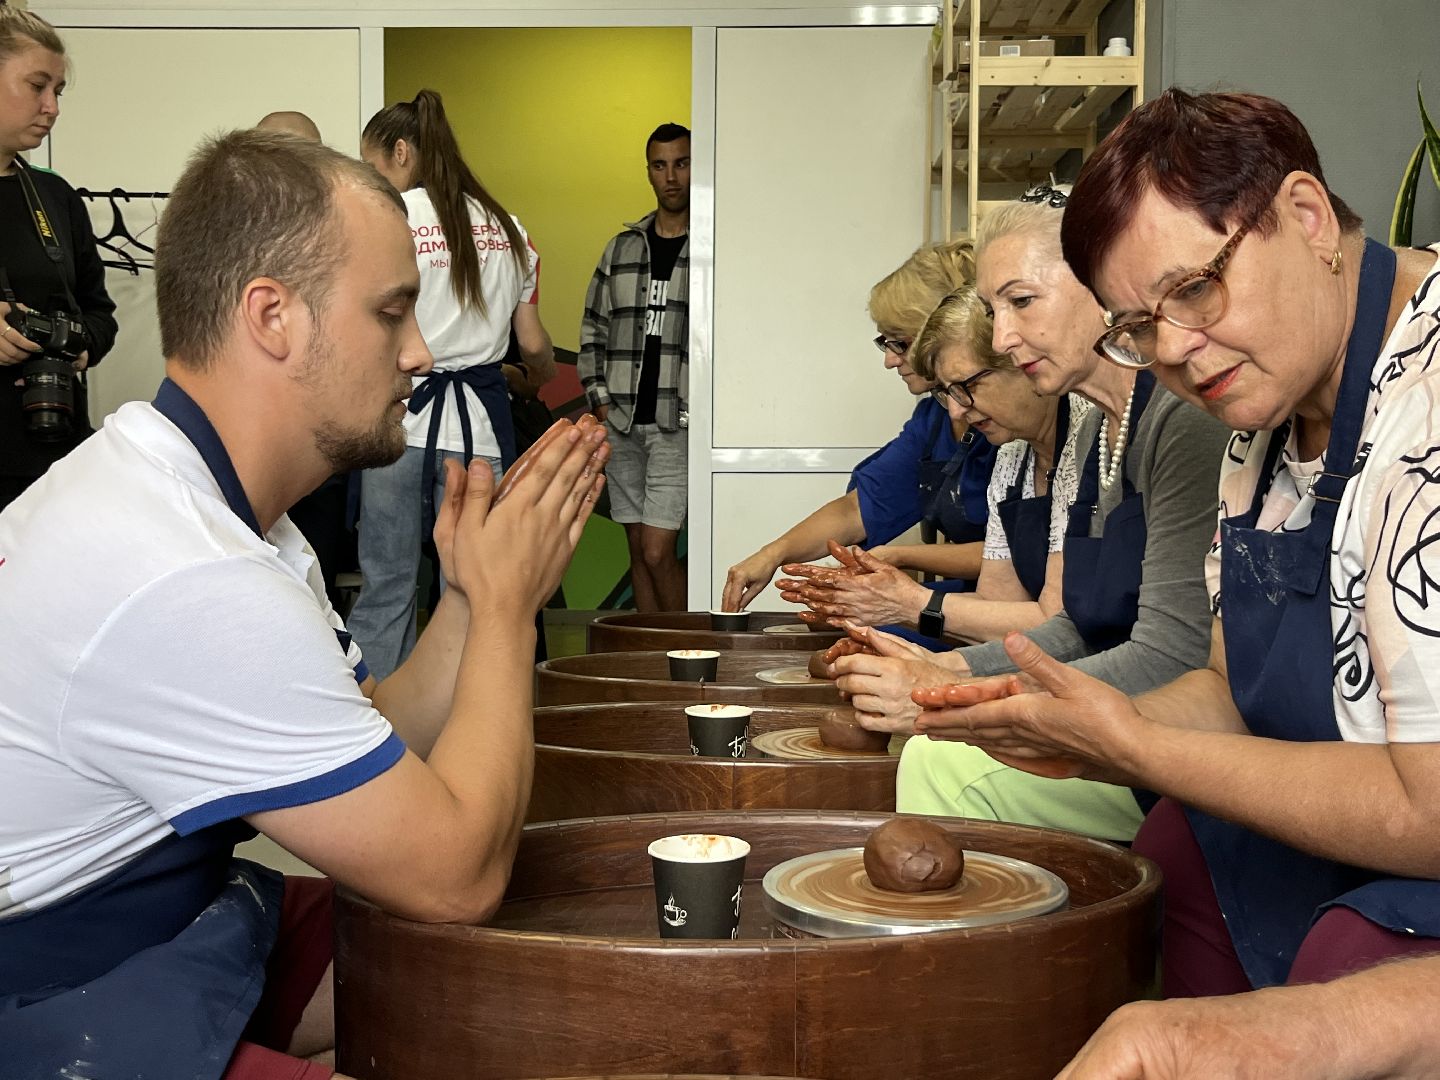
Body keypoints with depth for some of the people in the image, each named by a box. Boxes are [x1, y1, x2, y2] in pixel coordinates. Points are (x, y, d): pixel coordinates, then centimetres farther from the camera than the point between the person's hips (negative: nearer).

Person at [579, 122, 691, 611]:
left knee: (657, 551, -11)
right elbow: (593, 328, 18)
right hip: (623, 423, 5)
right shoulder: (622, 248, 13)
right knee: (638, 550, 10)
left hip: (679, 424, -5)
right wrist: (599, 396, 7)